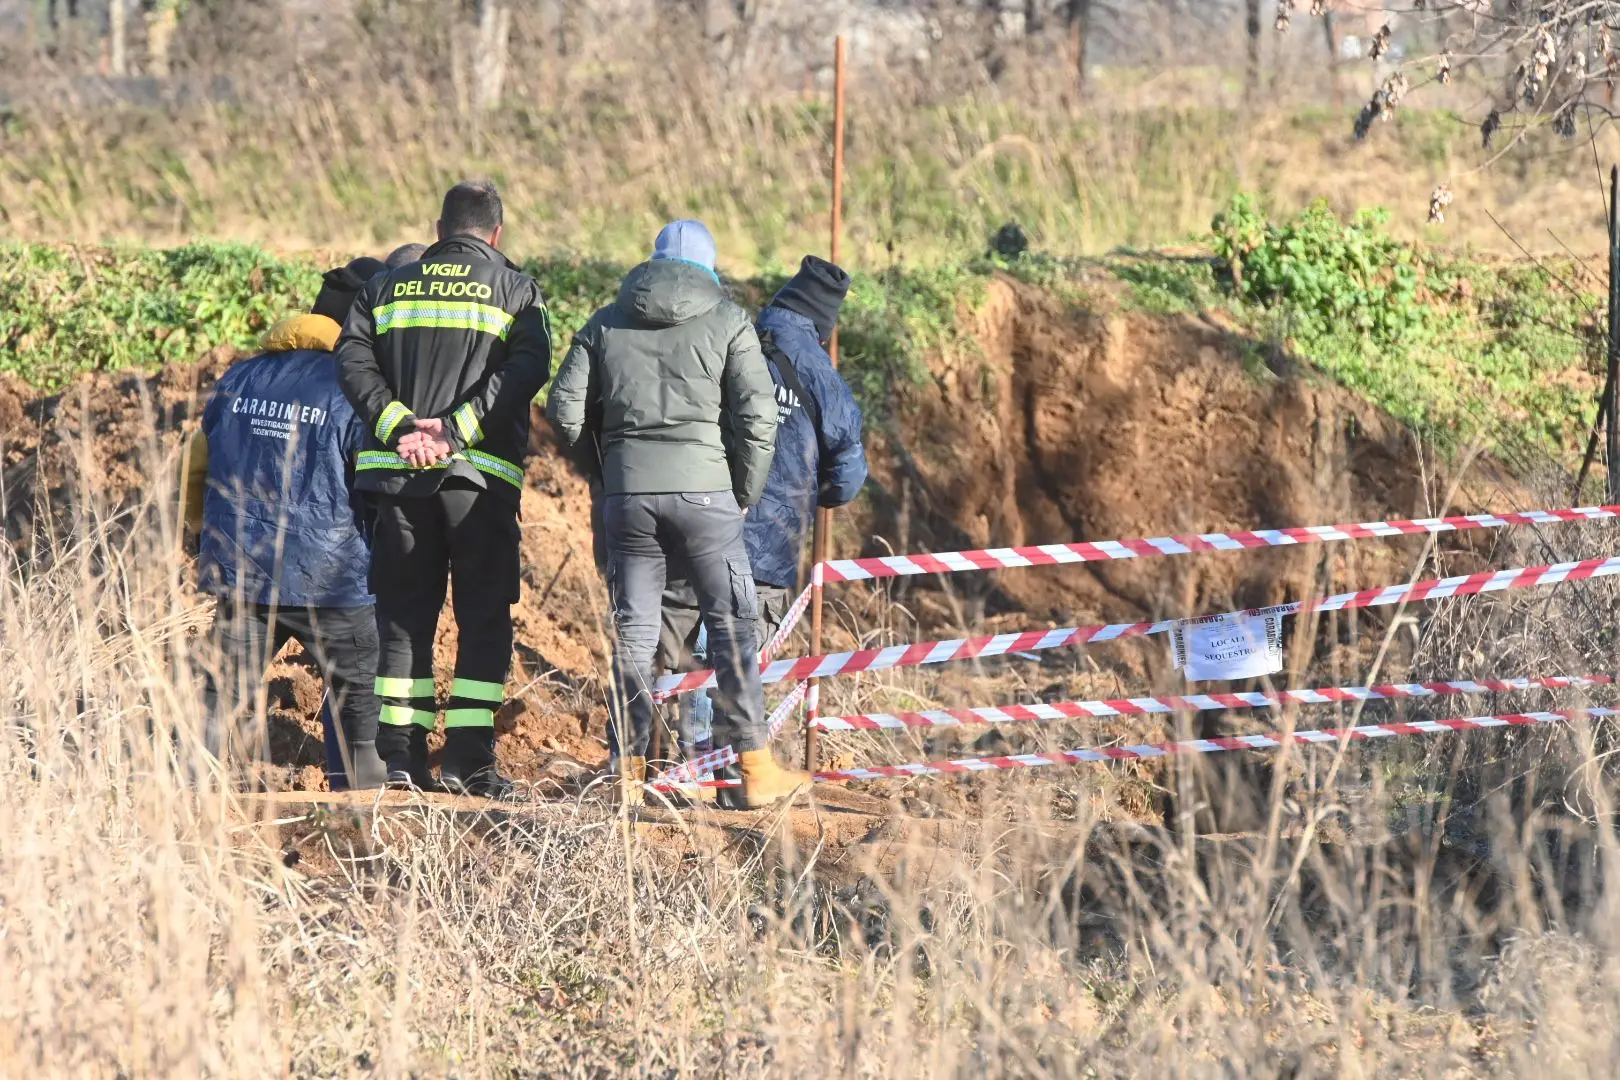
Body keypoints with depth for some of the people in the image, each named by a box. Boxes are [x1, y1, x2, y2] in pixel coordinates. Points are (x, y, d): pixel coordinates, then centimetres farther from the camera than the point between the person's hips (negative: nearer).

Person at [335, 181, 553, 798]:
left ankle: (401, 754, 5)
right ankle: (468, 759, -4)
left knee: (404, 614, 10)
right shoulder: (515, 289, 5)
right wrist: (457, 428, -15)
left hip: (397, 470, 3)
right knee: (483, 615, 3)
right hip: (482, 473, -3)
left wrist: (400, 426, -9)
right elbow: (527, 369, -12)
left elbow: (353, 359, 0)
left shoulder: (389, 286, 14)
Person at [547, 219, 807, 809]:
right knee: (732, 624, 3)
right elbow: (757, 417, -3)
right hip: (702, 489, -2)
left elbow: (566, 410, 7)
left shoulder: (606, 323, 12)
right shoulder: (727, 321, 4)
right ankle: (757, 769, 1)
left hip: (626, 492, 3)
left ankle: (627, 771, 8)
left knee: (632, 630, 8)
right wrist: (746, 494, 7)